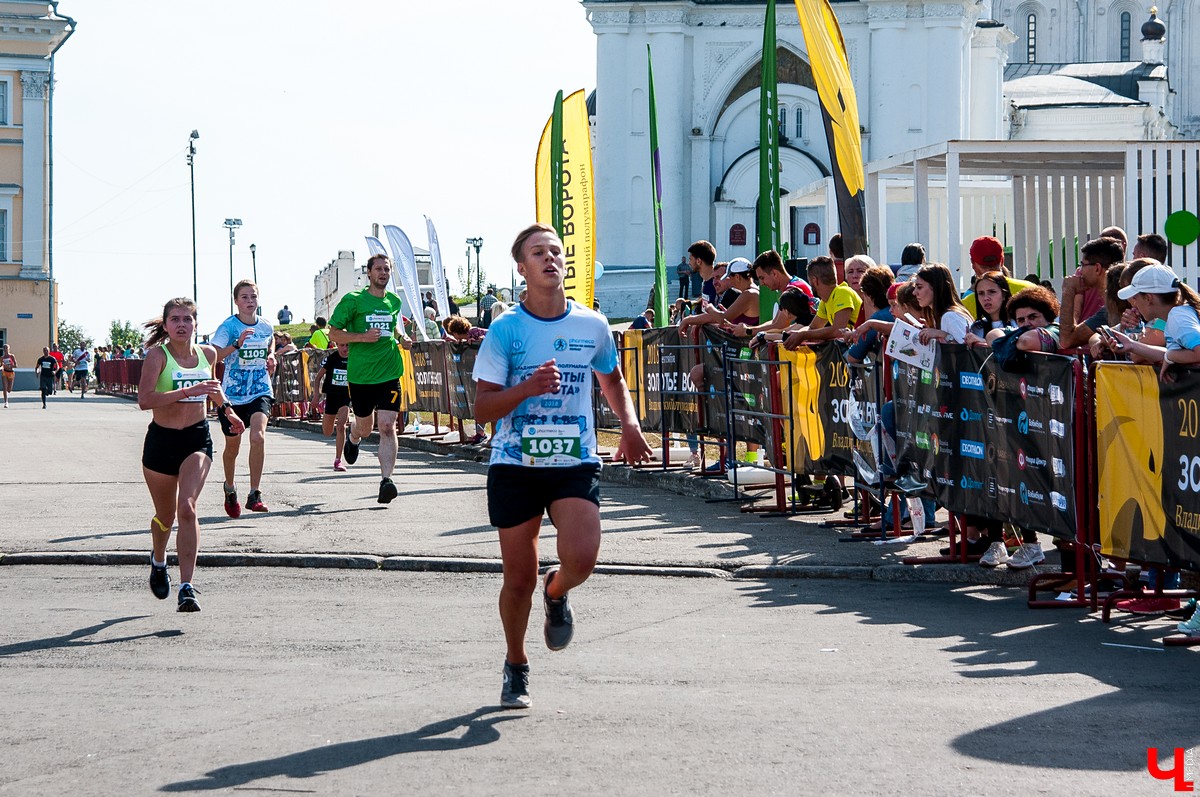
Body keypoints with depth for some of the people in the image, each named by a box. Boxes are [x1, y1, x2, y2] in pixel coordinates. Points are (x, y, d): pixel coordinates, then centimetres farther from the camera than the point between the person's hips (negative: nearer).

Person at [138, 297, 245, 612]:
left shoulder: (207, 354, 5)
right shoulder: (158, 355, -10)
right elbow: (145, 399, -25)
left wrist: (226, 408, 15)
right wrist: (189, 391, -30)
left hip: (197, 439, 1)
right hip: (161, 440, -1)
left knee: (187, 507, -19)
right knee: (165, 515, 14)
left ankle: (187, 587, -22)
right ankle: (158, 560, 48)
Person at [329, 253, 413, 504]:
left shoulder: (394, 301, 9)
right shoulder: (353, 300, -5)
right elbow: (334, 333, -4)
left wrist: (401, 337, 8)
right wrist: (362, 337, -17)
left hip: (389, 373, 2)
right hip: (360, 373, -1)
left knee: (387, 426, -12)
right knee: (365, 426, 15)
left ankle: (386, 480, -15)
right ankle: (353, 437, 53)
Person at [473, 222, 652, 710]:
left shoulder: (593, 326, 4)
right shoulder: (505, 330, -4)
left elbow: (612, 379, 24)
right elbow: (482, 408, -6)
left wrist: (629, 425, 6)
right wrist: (529, 387, -23)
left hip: (575, 462, 1)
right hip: (515, 464, -1)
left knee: (581, 559, -22)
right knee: (519, 580, 2)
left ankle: (557, 595, 16)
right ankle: (516, 669, 27)